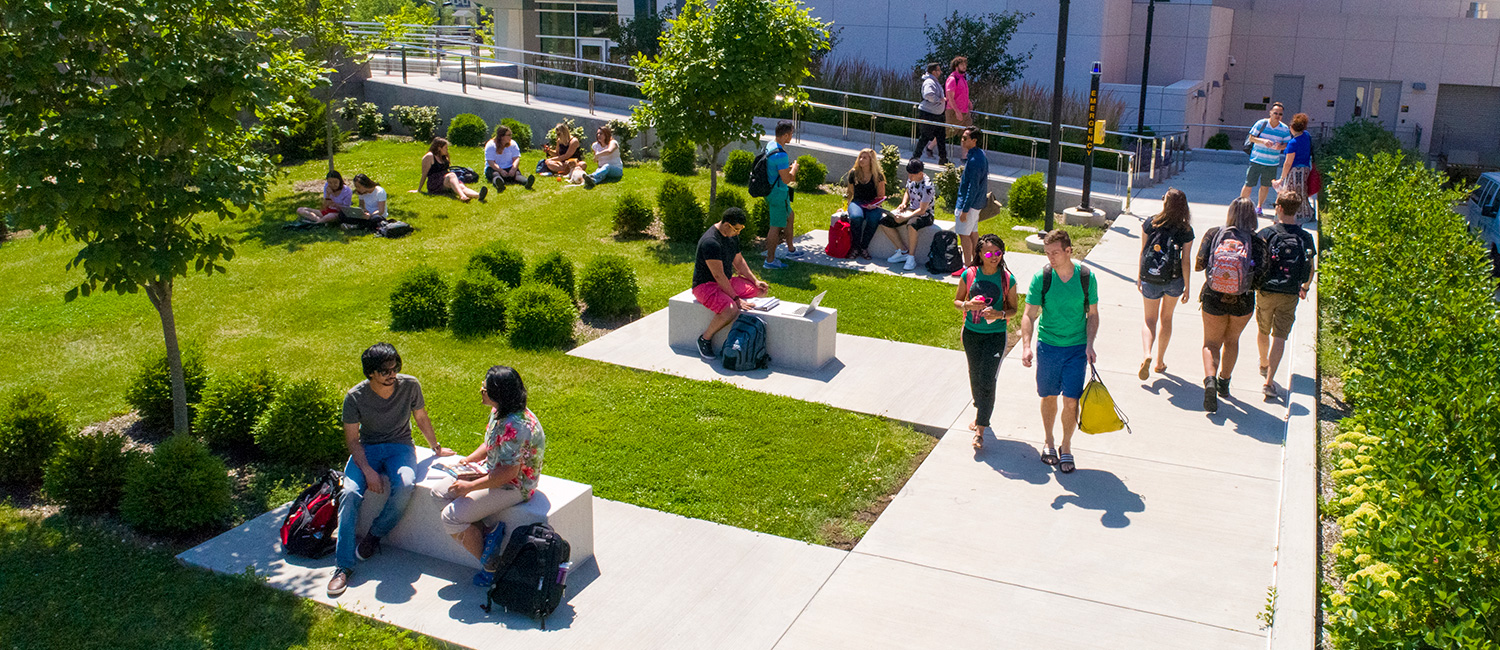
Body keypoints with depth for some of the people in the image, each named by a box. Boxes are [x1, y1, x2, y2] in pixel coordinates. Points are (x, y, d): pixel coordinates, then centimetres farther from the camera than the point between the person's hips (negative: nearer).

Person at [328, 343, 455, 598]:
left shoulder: (410, 386, -10)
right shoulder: (355, 397, -13)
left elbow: (421, 418, 8)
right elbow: (352, 439, -7)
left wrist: (436, 448, 20)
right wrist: (368, 470, -21)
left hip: (400, 446, 0)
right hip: (366, 449, 0)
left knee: (405, 485, -32)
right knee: (351, 493, -27)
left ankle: (375, 535, -6)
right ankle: (343, 566, -21)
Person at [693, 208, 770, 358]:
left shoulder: (733, 236, 4)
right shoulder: (710, 242, -27)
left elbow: (739, 261, 17)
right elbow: (718, 275, -27)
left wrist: (755, 281, 6)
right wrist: (736, 299, -26)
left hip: (727, 281, 10)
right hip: (705, 285, -10)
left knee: (761, 290, 8)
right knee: (732, 310, -34)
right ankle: (705, 339, -12)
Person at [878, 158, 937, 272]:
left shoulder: (927, 186, -23)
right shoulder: (911, 178, -1)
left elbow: (922, 210, -24)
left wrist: (904, 217, -29)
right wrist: (903, 204, 1)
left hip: (924, 215, -8)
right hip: (910, 210, 8)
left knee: (911, 225, -42)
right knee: (883, 222, -7)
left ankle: (911, 258, -27)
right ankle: (902, 251, 0)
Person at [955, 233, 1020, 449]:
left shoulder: (1007, 279, -9)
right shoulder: (969, 275, -6)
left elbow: (1013, 308, -1)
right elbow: (957, 300, 5)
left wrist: (1000, 314, -22)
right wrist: (967, 305, -17)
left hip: (995, 335, -3)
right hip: (971, 333, 3)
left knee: (987, 381, -8)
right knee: (975, 376, 18)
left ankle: (980, 429, 0)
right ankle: (980, 412, 44)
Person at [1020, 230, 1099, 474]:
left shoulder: (1086, 277, -6)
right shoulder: (1041, 277, -8)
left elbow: (1092, 314, 4)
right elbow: (1029, 315, -6)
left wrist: (1089, 344, -7)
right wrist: (1026, 346, -17)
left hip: (1077, 349, 0)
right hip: (1048, 346, 0)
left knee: (1071, 400, -2)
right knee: (1049, 397, 11)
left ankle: (1066, 447, 19)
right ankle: (1049, 442, 33)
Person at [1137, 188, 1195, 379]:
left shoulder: (1150, 224, -9)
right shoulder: (1186, 231, -10)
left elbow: (1142, 252, -3)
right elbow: (1186, 261, -8)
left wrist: (1139, 276, 9)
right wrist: (1187, 286, 1)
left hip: (1150, 279, 0)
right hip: (1174, 280, 0)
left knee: (1150, 320, 13)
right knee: (1166, 318, 21)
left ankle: (1146, 355, -14)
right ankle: (1160, 362, 28)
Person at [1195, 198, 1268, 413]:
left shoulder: (1213, 234, -8)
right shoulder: (1257, 242, -10)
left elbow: (1199, 264, -4)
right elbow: (1259, 278, -12)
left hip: (1213, 297, 0)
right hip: (1242, 301, 1)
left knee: (1211, 342, 12)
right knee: (1231, 340, 24)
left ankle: (1210, 379, -14)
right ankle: (1224, 383, 35)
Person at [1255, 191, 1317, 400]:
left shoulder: (1267, 233, -8)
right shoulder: (1305, 237, -1)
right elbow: (1311, 268, 6)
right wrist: (1305, 287, 24)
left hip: (1266, 291, 0)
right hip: (1290, 294, 0)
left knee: (1263, 331, 21)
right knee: (1280, 336, -1)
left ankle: (1264, 365, 45)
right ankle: (1269, 381, -11)